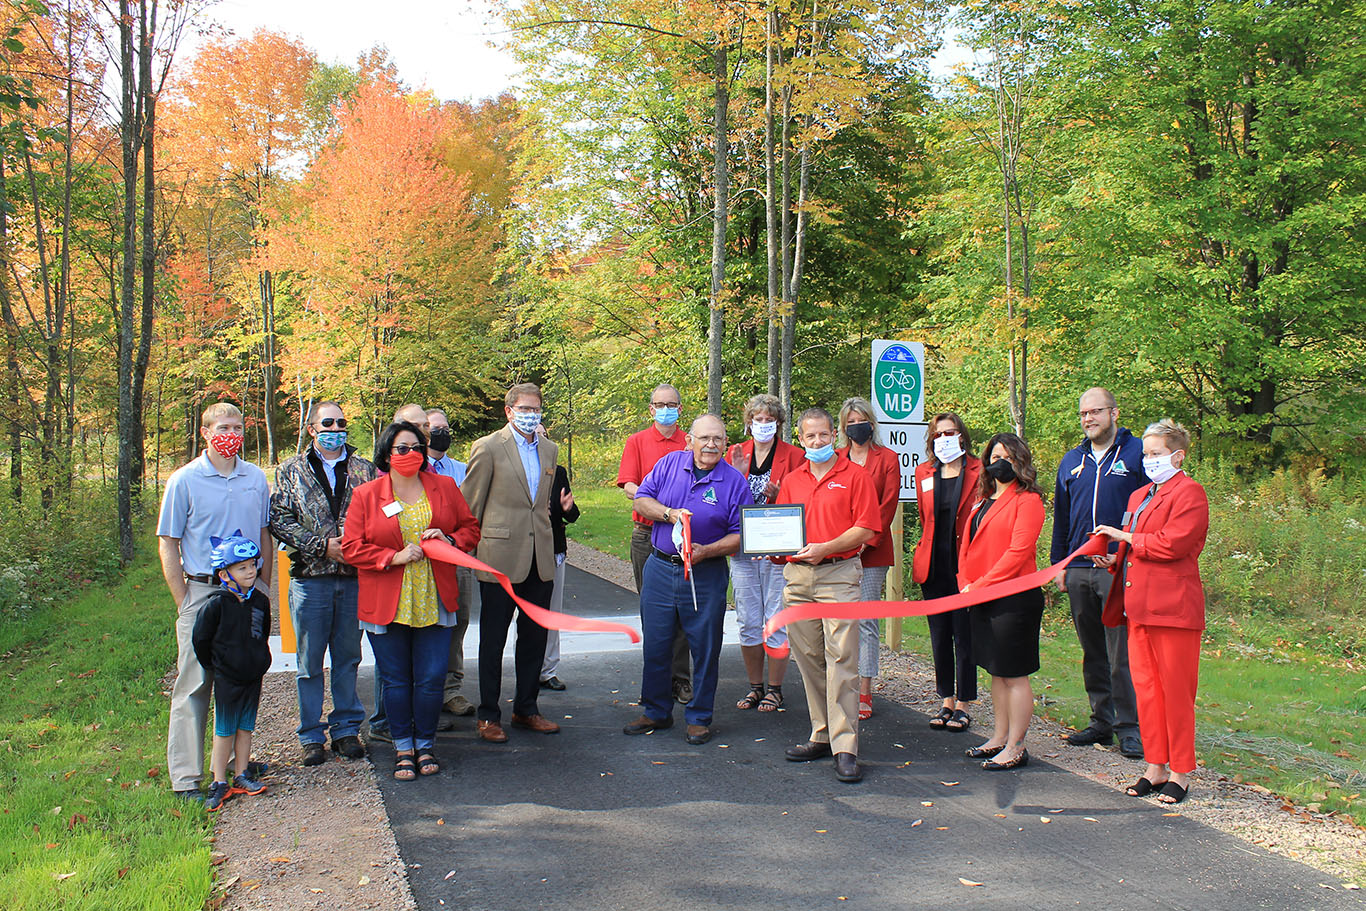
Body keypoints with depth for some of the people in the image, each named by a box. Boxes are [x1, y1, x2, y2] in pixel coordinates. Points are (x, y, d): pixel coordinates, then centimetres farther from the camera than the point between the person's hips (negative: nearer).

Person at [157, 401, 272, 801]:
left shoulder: (256, 478, 8)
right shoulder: (184, 480, -3)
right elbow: (167, 545, -1)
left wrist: (263, 587, 10)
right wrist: (185, 602, -6)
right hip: (202, 592, -4)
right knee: (193, 685, -2)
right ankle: (186, 779, 4)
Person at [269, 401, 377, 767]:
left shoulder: (364, 469, 10)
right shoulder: (292, 470, 6)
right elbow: (279, 519, -3)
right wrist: (323, 545, -12)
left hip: (354, 576, 1)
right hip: (310, 576, -1)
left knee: (348, 657, 9)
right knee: (310, 661, 5)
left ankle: (346, 729, 21)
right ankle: (311, 735, 16)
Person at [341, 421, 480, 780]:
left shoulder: (445, 487, 7)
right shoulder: (366, 495, 1)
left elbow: (471, 528, 12)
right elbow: (352, 547, -2)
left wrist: (449, 540, -9)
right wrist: (395, 557, -13)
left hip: (433, 602, 1)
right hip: (386, 604, -1)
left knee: (431, 678, 2)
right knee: (396, 680, 7)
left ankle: (425, 745, 20)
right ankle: (403, 747, 23)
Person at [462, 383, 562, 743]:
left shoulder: (549, 449, 12)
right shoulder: (487, 448, -6)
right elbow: (469, 504, -3)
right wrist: (472, 548, -1)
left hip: (540, 559, 5)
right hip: (501, 557, -5)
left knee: (535, 636, 11)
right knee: (493, 639, 4)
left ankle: (525, 709, 25)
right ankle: (488, 716, 15)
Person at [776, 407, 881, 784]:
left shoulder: (854, 476, 0)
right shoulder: (791, 480, 15)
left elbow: (866, 529, -6)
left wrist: (825, 548, -16)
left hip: (838, 574, -5)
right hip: (797, 576, 5)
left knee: (841, 659, -9)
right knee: (808, 658, 9)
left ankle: (845, 748, -7)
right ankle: (822, 735, 20)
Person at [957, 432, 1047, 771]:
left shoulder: (1028, 500, -8)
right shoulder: (982, 500, 16)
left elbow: (1018, 552, -17)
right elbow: (966, 545, 15)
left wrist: (979, 585, -17)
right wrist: (965, 583, -1)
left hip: (1015, 598, -8)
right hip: (982, 599, 8)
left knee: (1014, 675, -2)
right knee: (997, 672, 16)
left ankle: (1015, 747, 6)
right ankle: (1000, 737, 26)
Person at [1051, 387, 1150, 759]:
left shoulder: (1138, 454, 0)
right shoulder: (1071, 462, 16)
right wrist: (1058, 563, 15)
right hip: (1079, 571, 6)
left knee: (1122, 653, -6)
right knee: (1092, 652, 11)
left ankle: (1129, 725, 4)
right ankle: (1102, 720, 21)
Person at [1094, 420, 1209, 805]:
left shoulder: (1189, 492, -6)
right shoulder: (1139, 496, 21)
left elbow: (1173, 543, -18)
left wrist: (1125, 538, -9)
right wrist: (1115, 560, 8)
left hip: (1172, 608, -8)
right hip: (1139, 606, 8)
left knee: (1175, 690, 0)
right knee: (1145, 687, 10)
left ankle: (1179, 773, 9)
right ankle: (1155, 767, 18)